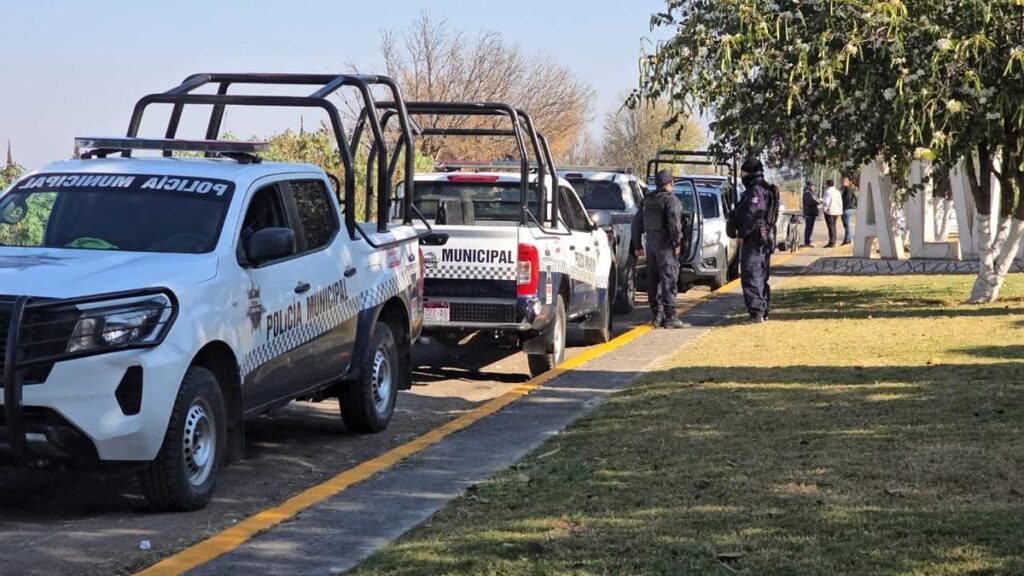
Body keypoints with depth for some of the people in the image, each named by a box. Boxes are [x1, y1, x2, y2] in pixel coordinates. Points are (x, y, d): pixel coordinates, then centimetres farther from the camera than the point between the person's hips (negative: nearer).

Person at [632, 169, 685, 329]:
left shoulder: (647, 200, 13)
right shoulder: (671, 200, -10)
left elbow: (637, 222, 17)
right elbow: (674, 223, -21)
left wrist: (637, 245, 22)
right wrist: (677, 242, -11)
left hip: (651, 244, 7)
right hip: (665, 245, -7)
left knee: (653, 281, 12)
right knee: (669, 280, -6)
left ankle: (656, 315, 15)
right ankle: (669, 316, -9)